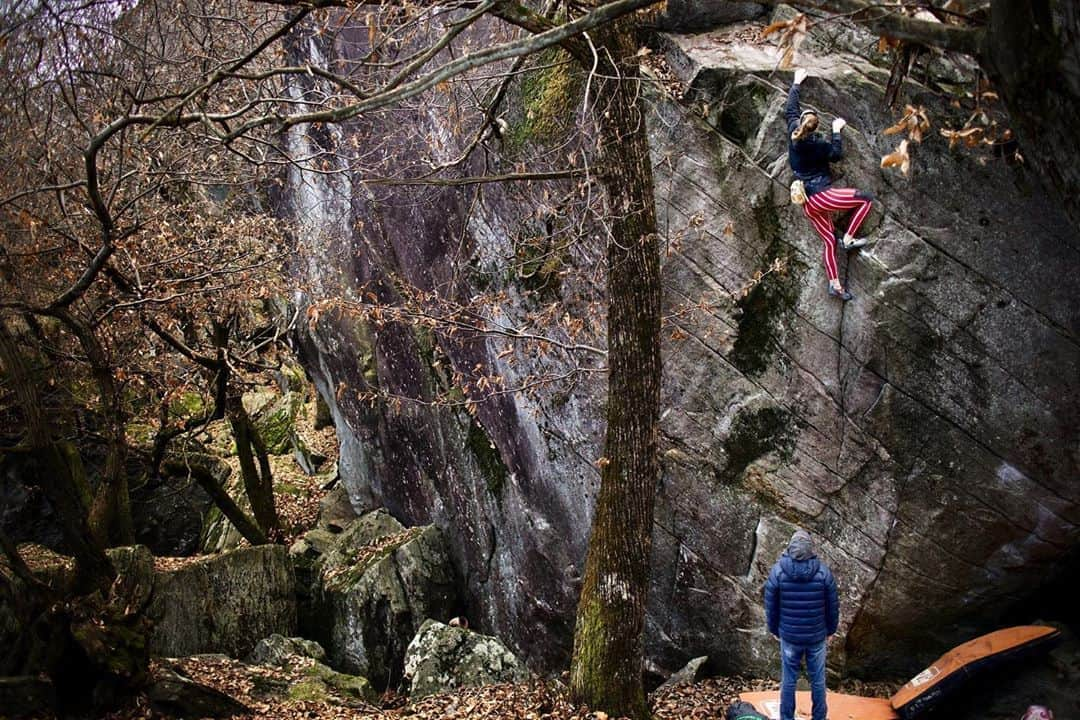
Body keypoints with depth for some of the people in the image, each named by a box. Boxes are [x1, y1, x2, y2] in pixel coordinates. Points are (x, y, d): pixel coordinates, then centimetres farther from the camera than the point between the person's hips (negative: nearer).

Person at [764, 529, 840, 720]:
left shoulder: (777, 572, -16)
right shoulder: (823, 572, -16)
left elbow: (771, 606, -5)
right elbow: (833, 606, -5)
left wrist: (774, 629, 12)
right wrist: (830, 629, 13)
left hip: (789, 635, 0)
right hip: (817, 636, 0)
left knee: (788, 680, 14)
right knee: (817, 680, 17)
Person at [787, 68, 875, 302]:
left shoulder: (793, 134, 1)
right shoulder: (818, 144, -13)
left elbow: (790, 109, 14)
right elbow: (837, 153, 1)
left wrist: (797, 83, 22)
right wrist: (836, 131, 7)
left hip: (808, 203, 7)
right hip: (822, 195, -7)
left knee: (829, 241, 10)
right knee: (866, 198, 1)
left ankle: (834, 283, 4)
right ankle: (848, 238, -4)